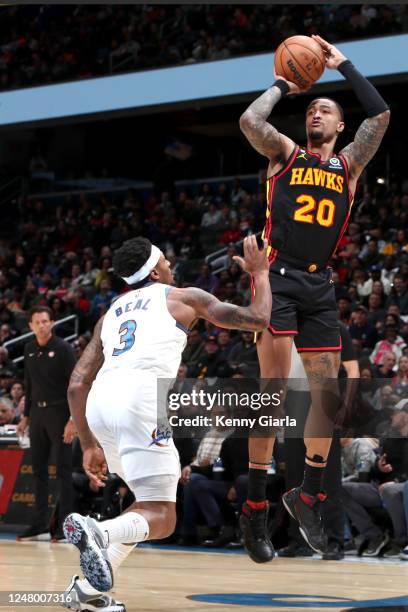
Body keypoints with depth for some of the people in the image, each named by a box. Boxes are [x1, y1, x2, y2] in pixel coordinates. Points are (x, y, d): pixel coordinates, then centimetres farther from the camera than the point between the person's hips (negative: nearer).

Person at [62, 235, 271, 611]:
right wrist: (260, 274, 35)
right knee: (160, 519, -3)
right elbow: (258, 319, 18)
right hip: (140, 399, -6)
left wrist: (89, 445, 31)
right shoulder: (184, 298, 18)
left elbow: (76, 386, 25)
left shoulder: (110, 314, 31)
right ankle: (98, 532, -35)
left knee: (153, 502, 23)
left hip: (99, 402, 6)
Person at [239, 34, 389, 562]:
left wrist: (342, 65, 5)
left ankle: (308, 496, 19)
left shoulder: (349, 165, 13)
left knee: (326, 391, 5)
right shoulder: (284, 154, 8)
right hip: (277, 277, -4)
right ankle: (255, 506, -9)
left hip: (319, 285, 4)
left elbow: (381, 115, 0)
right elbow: (249, 120, -11)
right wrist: (282, 85, 4)